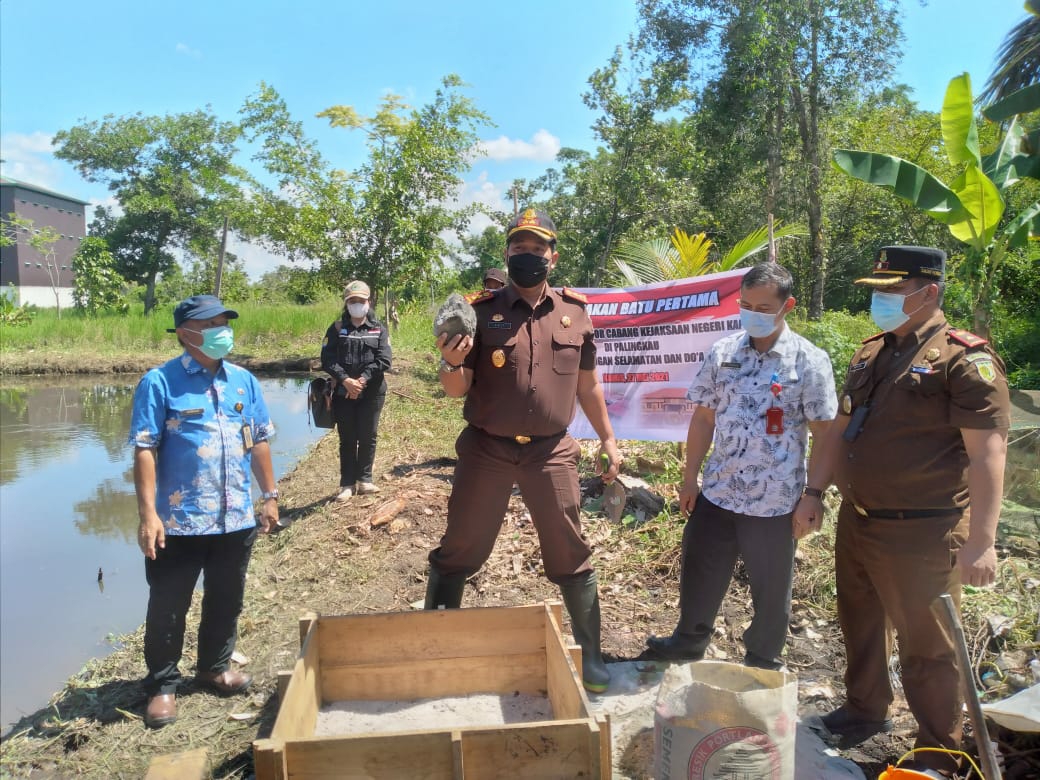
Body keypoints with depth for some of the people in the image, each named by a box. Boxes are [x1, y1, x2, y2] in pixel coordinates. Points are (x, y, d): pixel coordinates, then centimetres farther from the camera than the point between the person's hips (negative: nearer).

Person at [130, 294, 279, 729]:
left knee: (226, 601, 18)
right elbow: (145, 450, -11)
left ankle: (215, 667, 38)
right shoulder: (160, 383, -8)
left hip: (236, 519, 5)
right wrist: (148, 512, -17)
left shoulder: (243, 381, 6)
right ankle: (162, 685, 26)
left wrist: (270, 496, 11)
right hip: (179, 522, -4)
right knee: (168, 606, 8)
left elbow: (259, 442, 12)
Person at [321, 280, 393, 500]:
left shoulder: (379, 330, 5)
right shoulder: (337, 329, 5)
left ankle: (364, 479, 19)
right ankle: (347, 483, 14)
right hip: (343, 393, 0)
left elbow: (383, 360, -6)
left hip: (372, 393, 0)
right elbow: (327, 359, -5)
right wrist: (346, 380, -19)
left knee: (368, 437, 6)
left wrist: (363, 380, -17)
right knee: (347, 439, 6)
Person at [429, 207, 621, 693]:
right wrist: (452, 362, -25)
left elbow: (587, 385, 14)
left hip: (551, 453, 1)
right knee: (457, 553, 9)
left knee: (571, 558, 9)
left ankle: (589, 655, 26)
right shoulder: (481, 311, -3)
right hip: (485, 450, -1)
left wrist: (608, 439, 13)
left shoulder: (575, 313, 4)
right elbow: (456, 390, -3)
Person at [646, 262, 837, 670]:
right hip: (717, 492, 3)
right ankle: (690, 639, 42)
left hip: (775, 500, -3)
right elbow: (703, 418, 5)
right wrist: (690, 478, 7)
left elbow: (823, 435, -7)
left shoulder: (810, 361, -9)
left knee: (771, 588, 15)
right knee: (699, 572, 18)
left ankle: (763, 661, 37)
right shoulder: (723, 351, 0)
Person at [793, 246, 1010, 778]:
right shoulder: (870, 355, 10)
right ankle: (865, 710, 44)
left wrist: (980, 541, -22)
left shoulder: (964, 360, -14)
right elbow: (841, 430, 16)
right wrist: (814, 493, 12)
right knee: (860, 626, 22)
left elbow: (987, 453, -18)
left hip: (920, 534, -7)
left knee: (926, 647, 7)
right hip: (856, 523, 7)